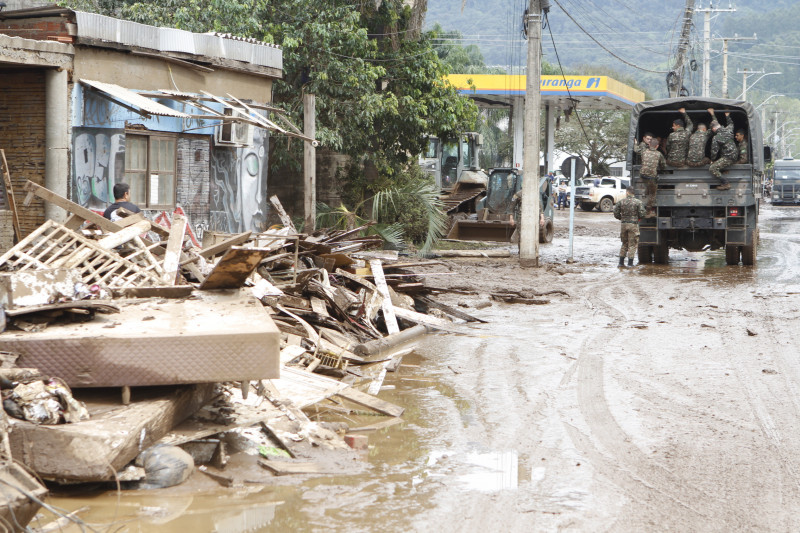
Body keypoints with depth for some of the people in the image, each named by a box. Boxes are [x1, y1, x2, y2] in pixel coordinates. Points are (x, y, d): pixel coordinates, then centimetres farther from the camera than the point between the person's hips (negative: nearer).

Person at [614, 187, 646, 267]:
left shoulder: (621, 202, 2)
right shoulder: (638, 202, -4)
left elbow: (616, 214, 1)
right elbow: (641, 214, -9)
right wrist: (637, 218, 12)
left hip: (624, 224, 3)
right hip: (634, 224, -3)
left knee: (624, 244, 15)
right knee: (632, 244, 3)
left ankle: (621, 262, 14)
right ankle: (630, 262, -1)